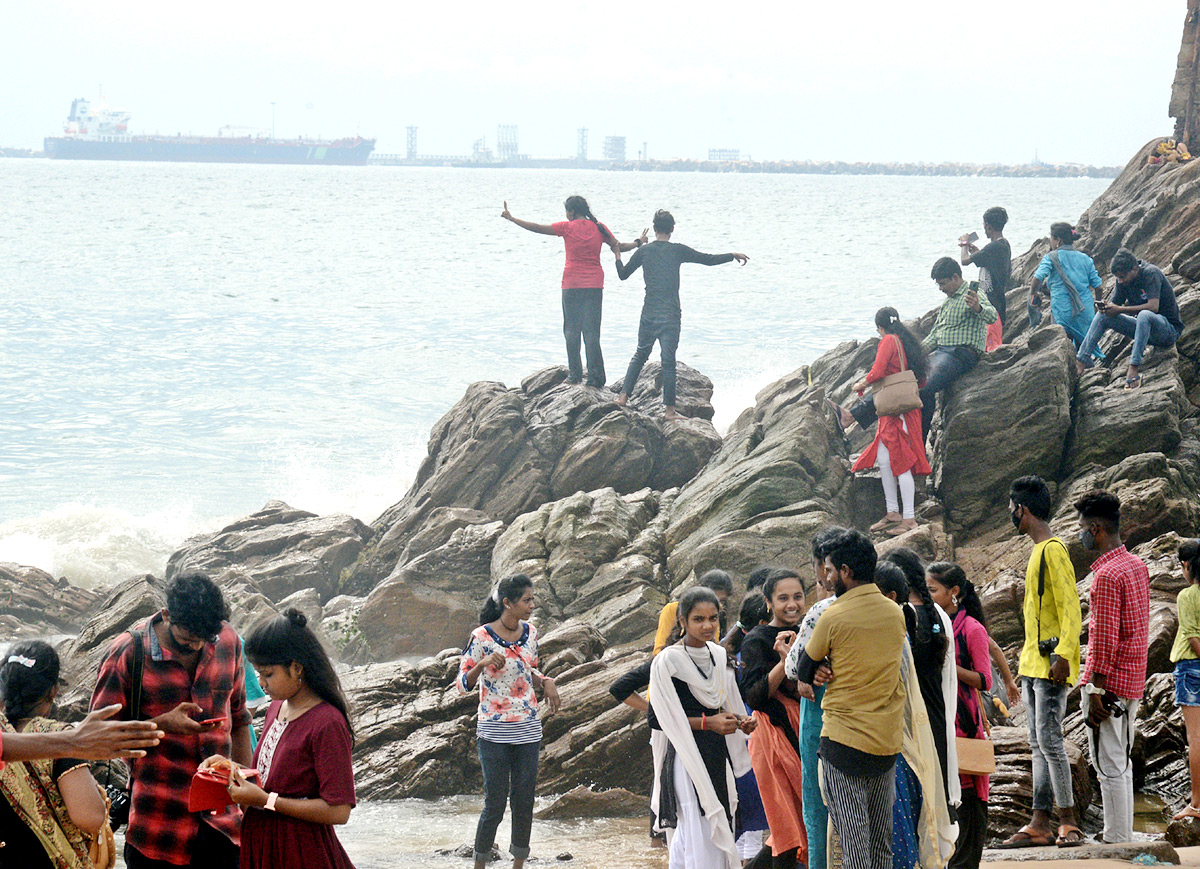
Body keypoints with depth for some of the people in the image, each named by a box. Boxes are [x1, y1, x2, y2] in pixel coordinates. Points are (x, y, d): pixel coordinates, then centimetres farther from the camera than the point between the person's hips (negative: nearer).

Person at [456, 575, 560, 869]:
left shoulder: (530, 633, 6)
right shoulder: (482, 637, -10)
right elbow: (463, 684, -7)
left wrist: (545, 682, 0)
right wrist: (483, 663, -25)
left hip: (528, 731, 5)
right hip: (494, 732, -5)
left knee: (524, 803, 6)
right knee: (495, 804, -3)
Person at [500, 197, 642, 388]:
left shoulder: (567, 228, -5)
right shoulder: (599, 228, 3)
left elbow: (536, 228, -1)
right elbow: (619, 247, 11)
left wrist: (511, 218, 9)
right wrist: (639, 243, 29)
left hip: (572, 286, -2)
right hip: (594, 286, 2)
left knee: (572, 330, 7)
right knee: (591, 331, 2)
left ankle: (575, 374, 4)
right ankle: (595, 378, -4)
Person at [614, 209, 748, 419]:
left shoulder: (643, 251, 3)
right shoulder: (678, 251, -3)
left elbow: (623, 274, 12)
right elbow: (709, 260, 2)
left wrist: (618, 256, 31)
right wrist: (734, 256, 16)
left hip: (649, 314, 3)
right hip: (670, 315, -3)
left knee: (640, 355, 18)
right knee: (668, 361, -2)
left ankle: (624, 395, 12)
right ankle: (669, 409, -1)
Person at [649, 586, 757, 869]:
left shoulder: (719, 655, 11)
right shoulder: (667, 662, -11)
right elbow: (662, 719, -12)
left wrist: (741, 721, 1)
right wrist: (708, 722, -18)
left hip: (718, 756, 7)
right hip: (686, 758, -7)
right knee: (702, 838, -12)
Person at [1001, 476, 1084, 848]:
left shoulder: (1053, 551, -12)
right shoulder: (1038, 552, 19)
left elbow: (1070, 609, -18)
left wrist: (1062, 655, -25)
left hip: (1051, 665, -10)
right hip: (1033, 664, 10)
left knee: (1049, 740, -12)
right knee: (1038, 744, 7)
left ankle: (1069, 821, -8)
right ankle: (1040, 824, 6)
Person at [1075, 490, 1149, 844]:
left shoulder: (1107, 575, -17)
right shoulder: (1137, 566, 12)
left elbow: (1104, 639, -21)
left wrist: (1095, 690, -19)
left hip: (1108, 682, -10)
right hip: (1133, 681, 10)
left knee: (1109, 766, -5)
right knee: (1121, 763, 16)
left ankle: (1116, 844, -4)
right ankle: (1123, 837, 22)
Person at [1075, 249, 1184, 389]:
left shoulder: (1151, 273, -20)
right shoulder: (1123, 280, 2)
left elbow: (1153, 306, -30)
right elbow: (1115, 303, 9)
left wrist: (1120, 309, -28)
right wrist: (1105, 306, -15)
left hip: (1170, 329, -8)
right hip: (1144, 326, 8)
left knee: (1144, 315, -40)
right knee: (1103, 315, -2)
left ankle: (1134, 367, -43)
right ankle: (1082, 360, -9)